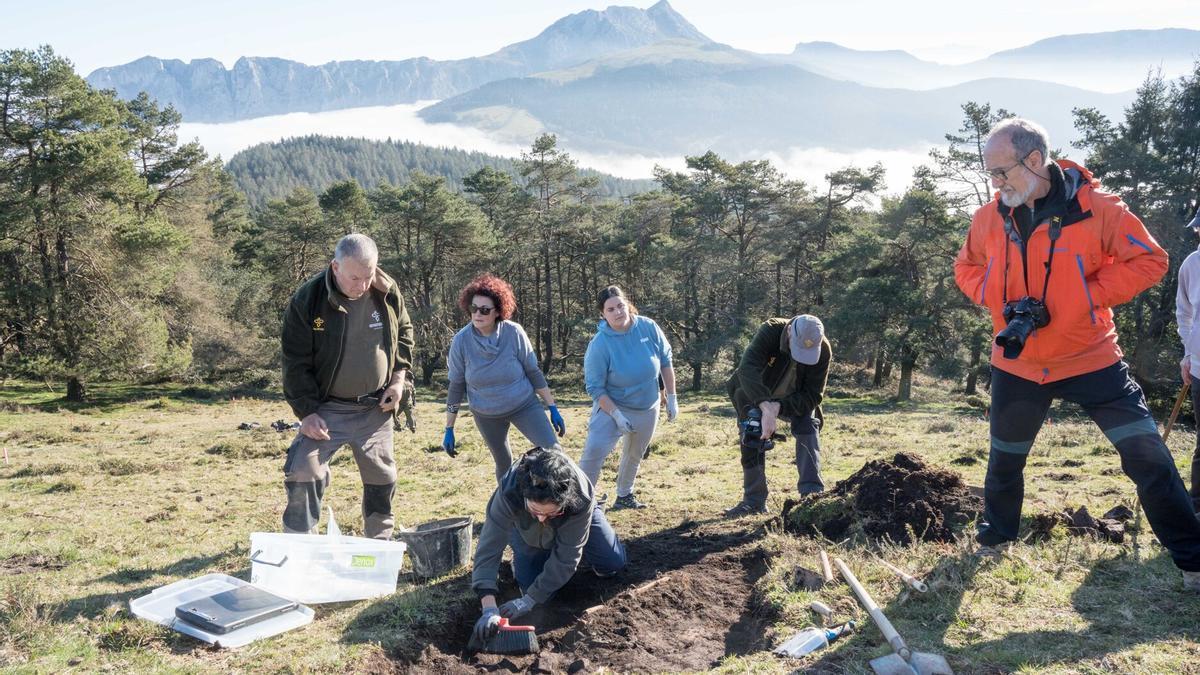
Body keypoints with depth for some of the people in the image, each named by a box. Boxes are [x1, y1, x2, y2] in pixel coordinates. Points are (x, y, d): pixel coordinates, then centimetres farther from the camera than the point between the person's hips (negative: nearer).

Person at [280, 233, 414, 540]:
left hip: (376, 409, 3)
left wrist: (399, 376, -1)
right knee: (302, 473, -18)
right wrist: (307, 411, -16)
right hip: (327, 409, -3)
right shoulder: (307, 300, -17)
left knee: (382, 480, 14)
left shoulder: (388, 291, -7)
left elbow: (404, 333, 11)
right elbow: (296, 363, -12)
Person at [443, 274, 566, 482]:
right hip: (487, 415, 1)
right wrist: (449, 429, -3)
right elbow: (456, 386, -6)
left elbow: (533, 371, -7)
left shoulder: (514, 333, -18)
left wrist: (552, 408, -5)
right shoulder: (461, 340, -15)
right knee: (504, 464, 11)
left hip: (524, 405, -1)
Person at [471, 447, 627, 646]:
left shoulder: (581, 498, -44)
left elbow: (565, 559, -36)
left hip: (573, 521, 0)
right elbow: (489, 547, -43)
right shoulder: (509, 492, -45)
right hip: (527, 530, 0)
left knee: (613, 564, -7)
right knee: (530, 583, -11)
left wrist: (528, 602, -35)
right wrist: (489, 608, -50)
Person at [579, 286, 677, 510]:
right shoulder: (599, 345, -24)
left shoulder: (648, 327, -15)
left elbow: (665, 362, -1)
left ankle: (624, 496, 42)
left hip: (647, 409, 4)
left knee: (634, 455, 21)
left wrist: (671, 398, 1)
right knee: (594, 452, -23)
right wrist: (617, 415, -24)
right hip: (612, 407, -4)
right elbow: (595, 388, -18)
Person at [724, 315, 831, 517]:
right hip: (756, 397, -1)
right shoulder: (770, 331, -37)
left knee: (809, 427, -22)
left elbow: (813, 396, -29)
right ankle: (754, 501, 1)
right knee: (752, 438, -9)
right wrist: (766, 408, -62)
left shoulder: (823, 351, -30)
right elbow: (747, 369, -51)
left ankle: (812, 492, -22)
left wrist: (779, 407, -45)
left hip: (796, 400, 1)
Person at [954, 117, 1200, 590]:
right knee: (1005, 459, 18)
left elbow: (1149, 260, -12)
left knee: (1147, 455, -7)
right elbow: (966, 267, 10)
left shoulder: (1095, 208, -16)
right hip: (1018, 365, 3)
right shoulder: (989, 218, -5)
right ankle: (994, 538, 42)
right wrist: (1000, 301, -9)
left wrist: (1082, 297, -21)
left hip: (1091, 357, -3)